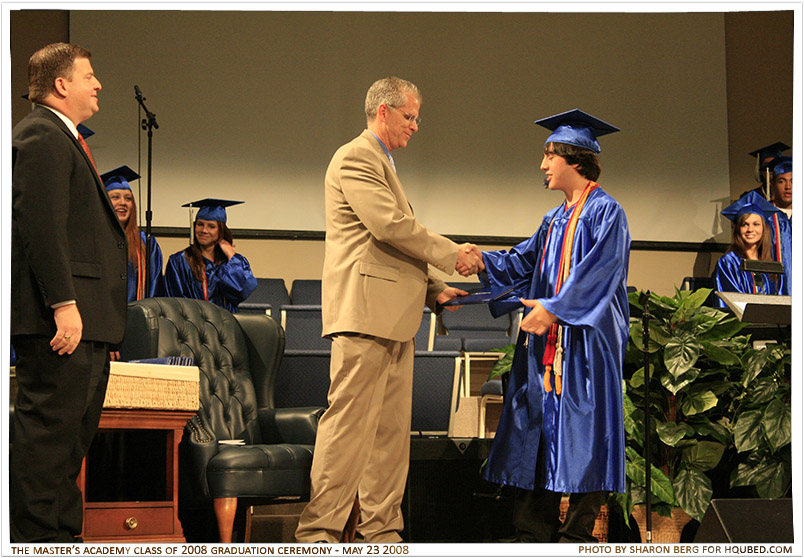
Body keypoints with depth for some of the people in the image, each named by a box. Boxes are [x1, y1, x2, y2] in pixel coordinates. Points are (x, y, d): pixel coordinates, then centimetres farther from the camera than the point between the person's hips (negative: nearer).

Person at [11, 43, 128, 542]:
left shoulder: (65, 139, 23)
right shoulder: (41, 137, -10)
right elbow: (40, 228, -20)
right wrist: (64, 305, -24)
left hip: (87, 316, 11)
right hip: (63, 315, -11)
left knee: (76, 434, 13)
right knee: (50, 430, -8)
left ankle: (64, 533, 19)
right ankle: (39, 536, -4)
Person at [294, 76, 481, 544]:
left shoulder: (383, 164, 26)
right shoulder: (355, 158, -6)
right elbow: (389, 225, -17)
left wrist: (432, 289, 15)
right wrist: (452, 255, -9)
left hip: (394, 317, 10)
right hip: (365, 311, -10)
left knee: (392, 429, 8)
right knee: (350, 424, -11)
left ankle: (382, 530, 12)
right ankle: (319, 531, -9)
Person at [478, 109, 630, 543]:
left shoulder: (605, 213, -5)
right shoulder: (554, 220, 20)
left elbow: (597, 273, -16)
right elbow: (522, 263, 16)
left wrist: (554, 308, -24)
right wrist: (483, 261, -1)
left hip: (586, 343, -8)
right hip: (545, 343, 8)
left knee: (582, 432, -5)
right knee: (537, 431, 4)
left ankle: (577, 533, -1)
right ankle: (534, 533, 7)